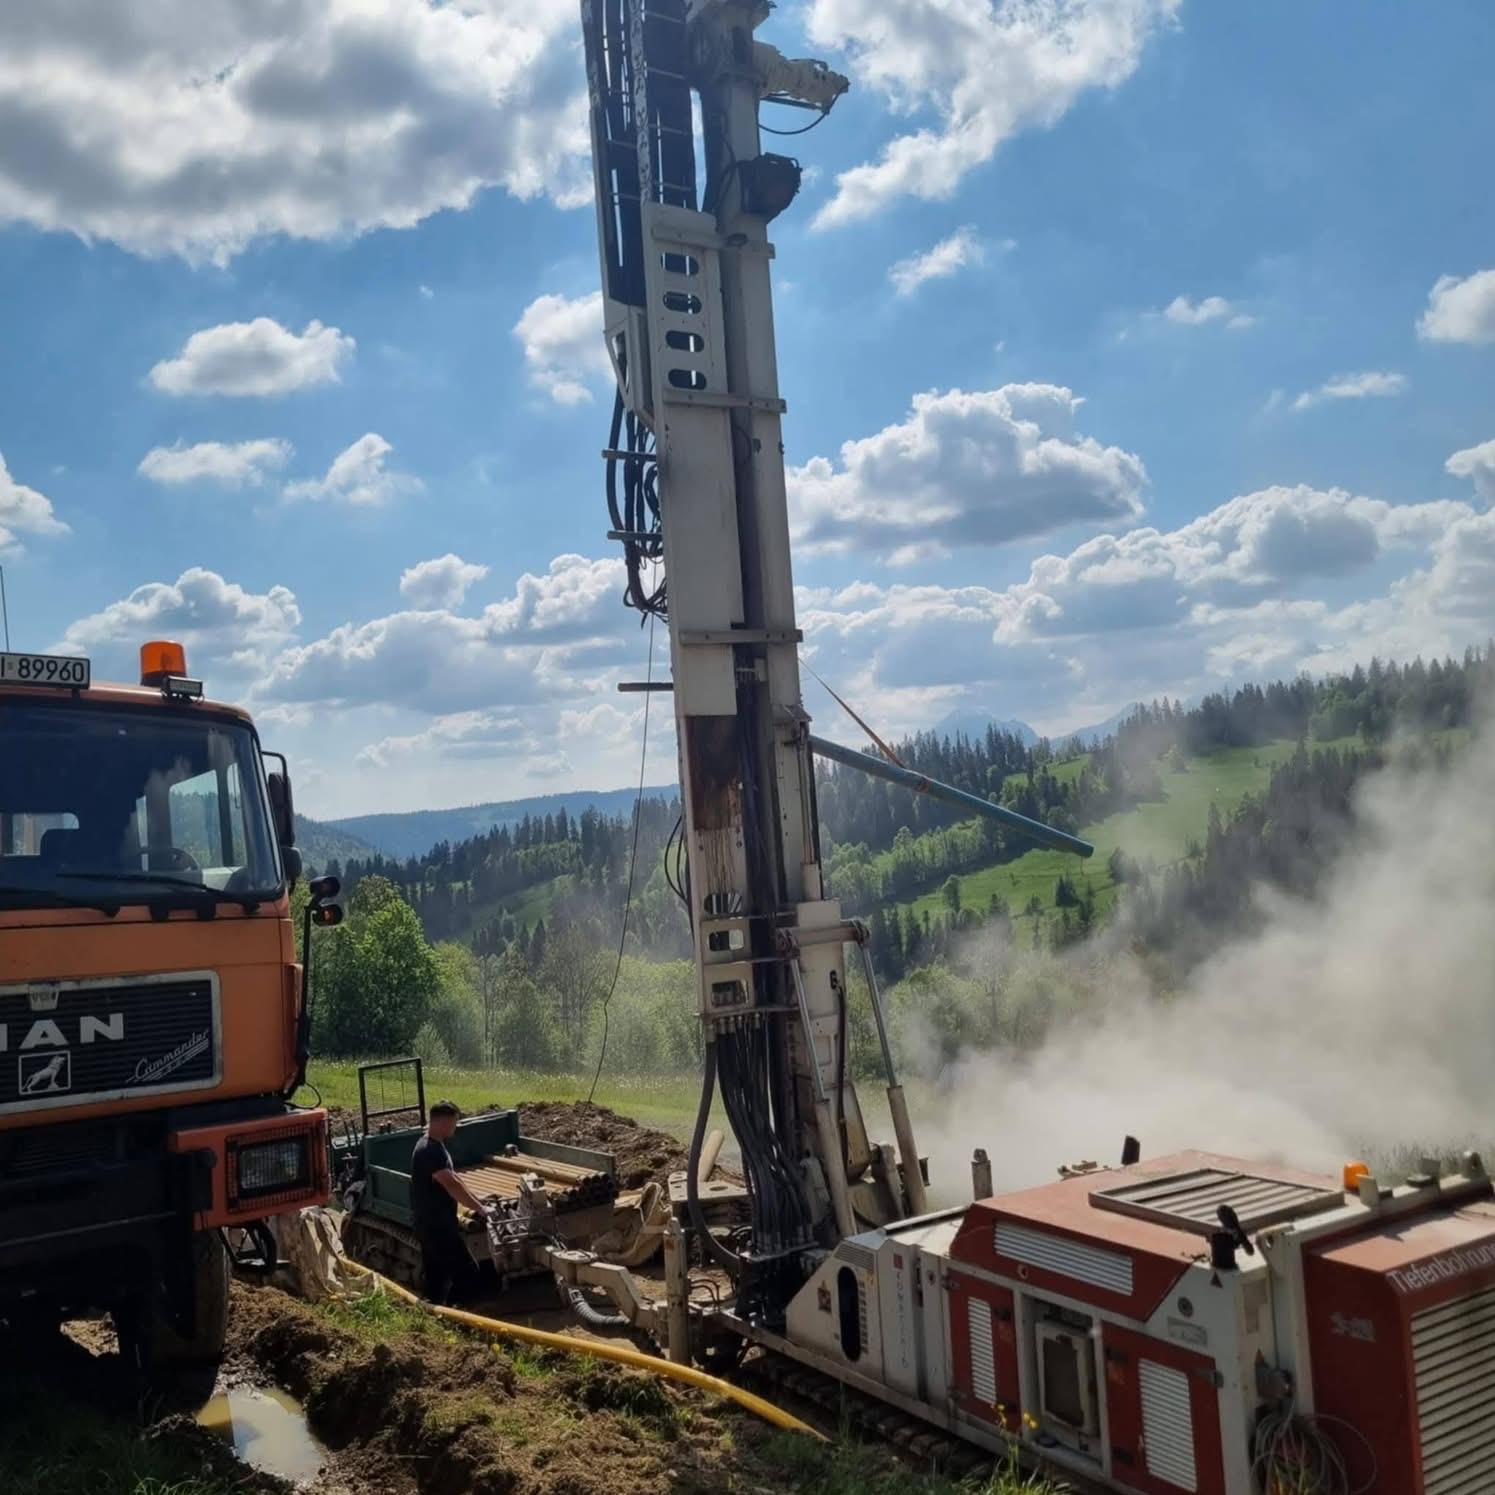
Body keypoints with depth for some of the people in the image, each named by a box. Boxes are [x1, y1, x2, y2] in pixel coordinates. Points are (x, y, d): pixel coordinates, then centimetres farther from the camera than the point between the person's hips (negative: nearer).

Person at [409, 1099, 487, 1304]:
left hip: (432, 1223, 10)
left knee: (437, 1279, 15)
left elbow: (453, 1179, 18)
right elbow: (452, 1185, -25)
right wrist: (479, 1209, -17)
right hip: (437, 1225, -10)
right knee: (468, 1272, -6)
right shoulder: (431, 1151, -22)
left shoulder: (432, 1146, 11)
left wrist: (477, 1201, 14)